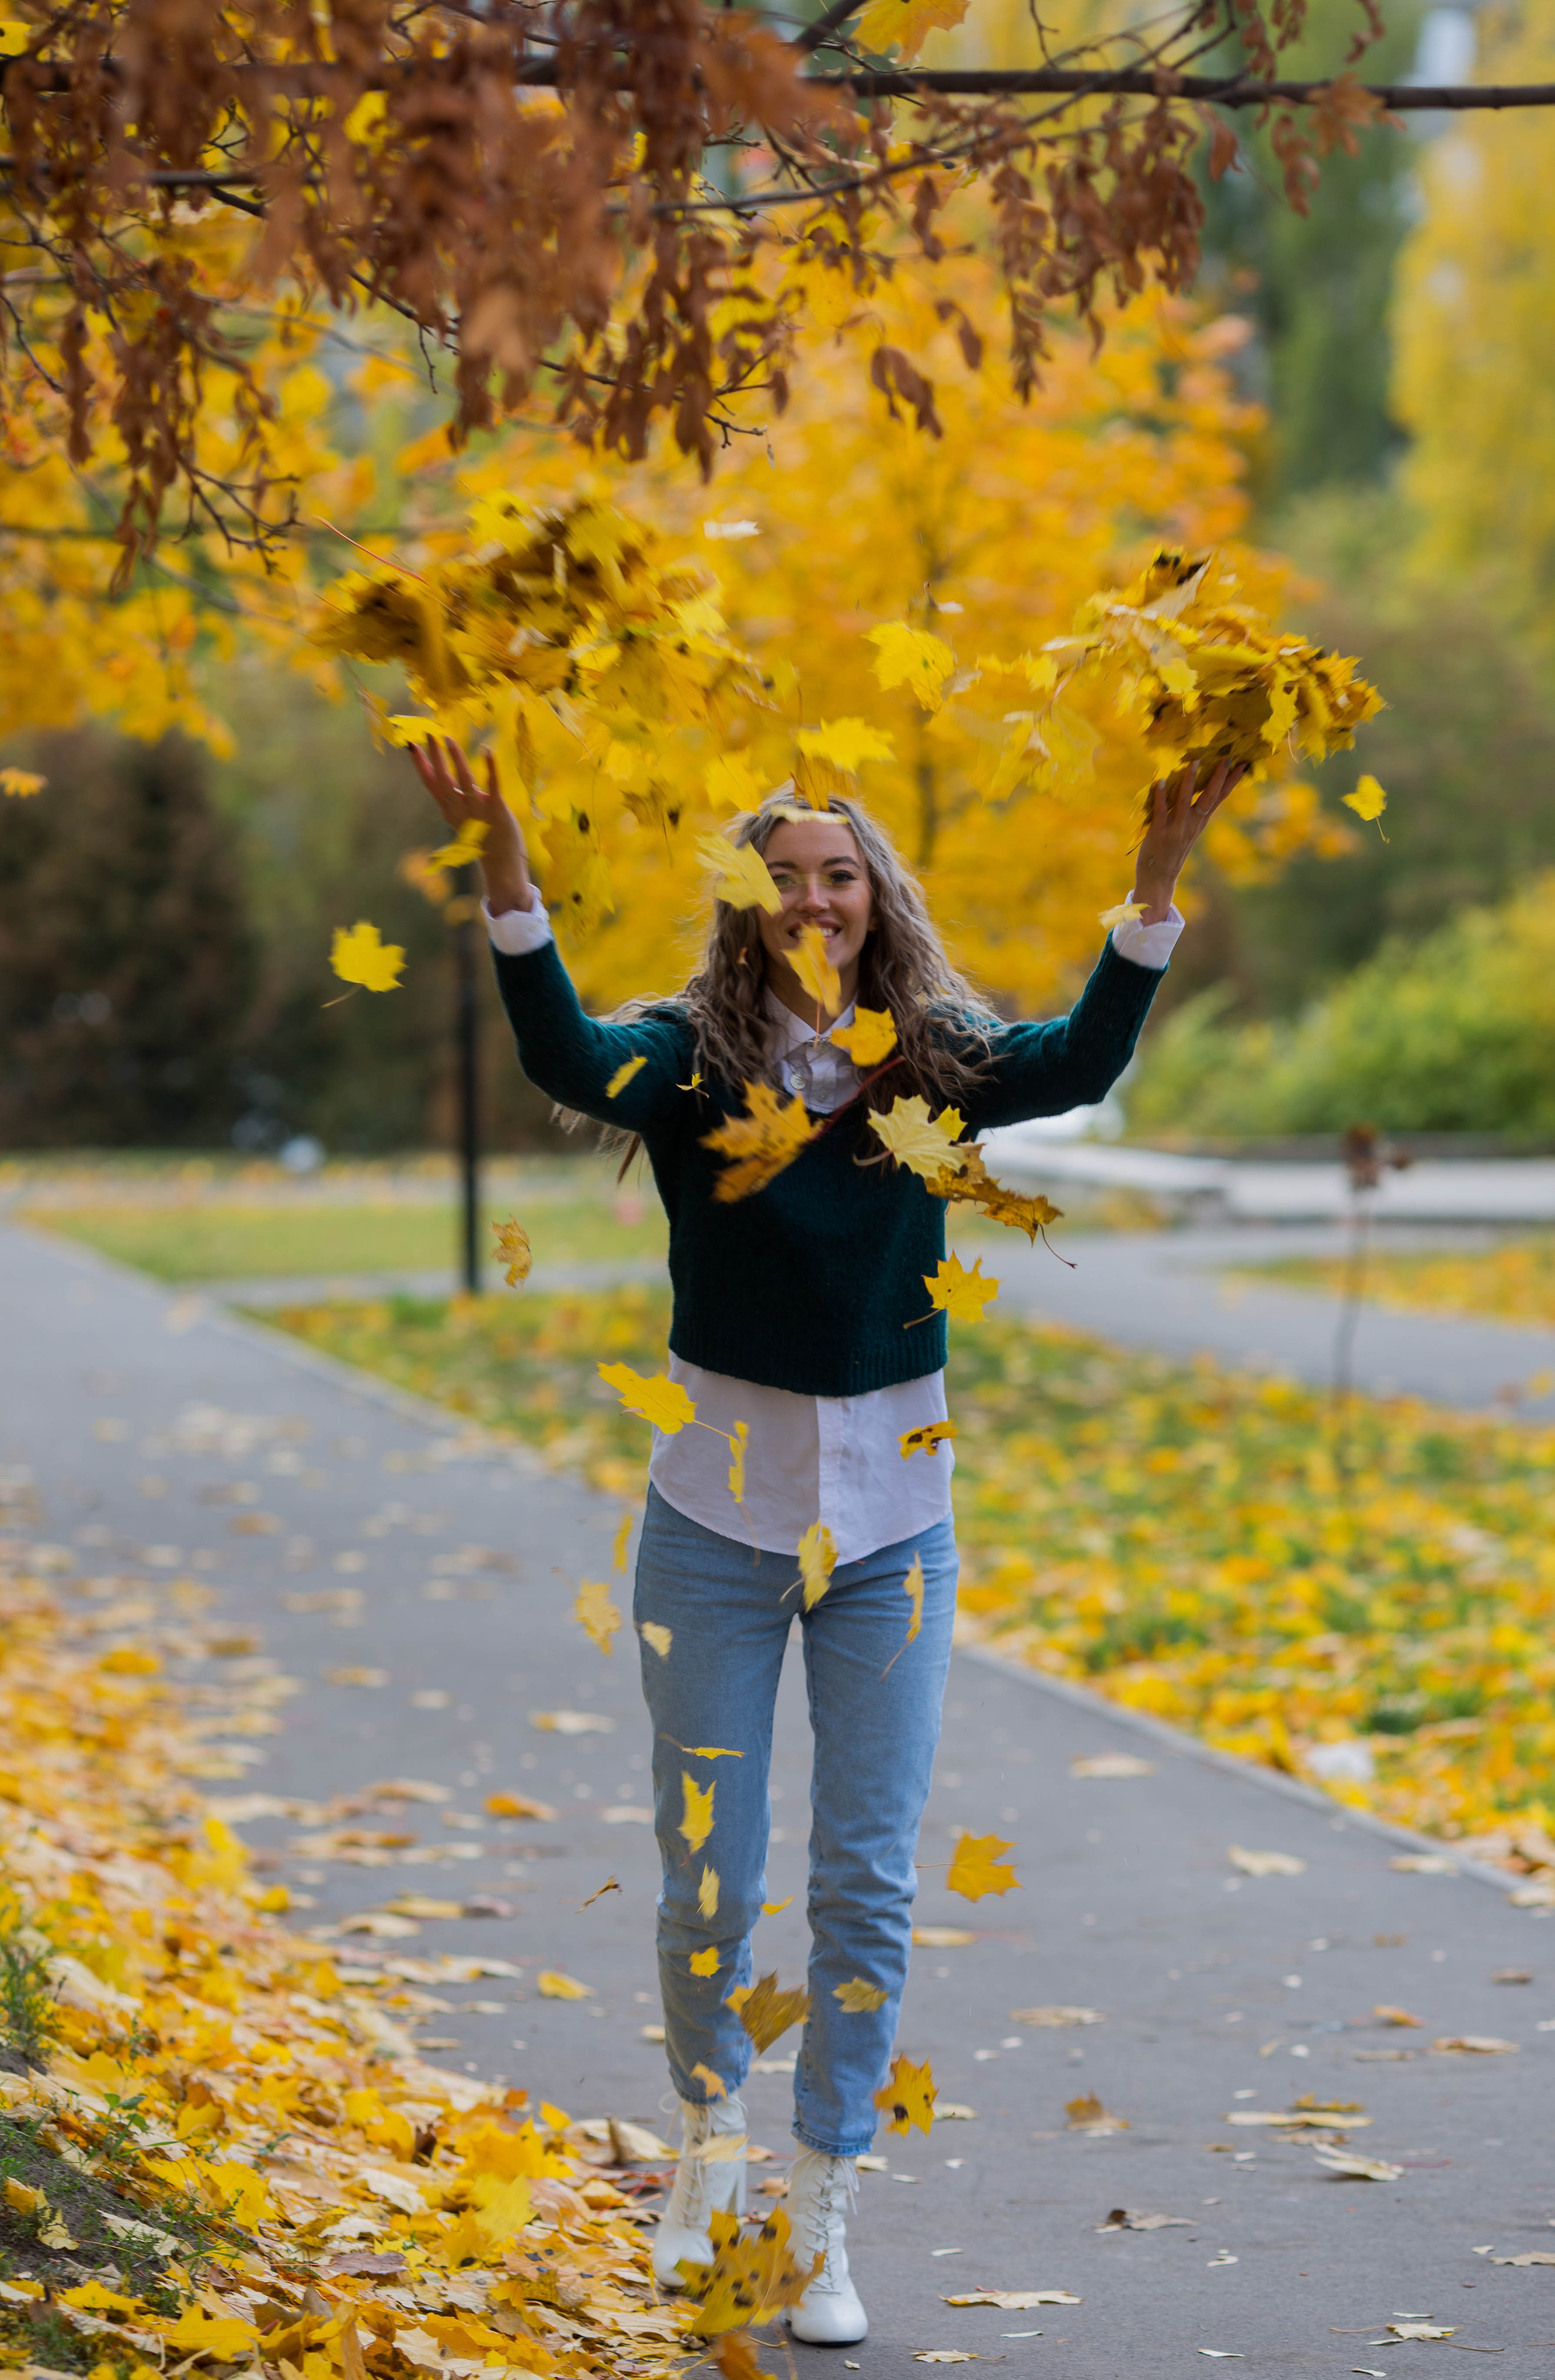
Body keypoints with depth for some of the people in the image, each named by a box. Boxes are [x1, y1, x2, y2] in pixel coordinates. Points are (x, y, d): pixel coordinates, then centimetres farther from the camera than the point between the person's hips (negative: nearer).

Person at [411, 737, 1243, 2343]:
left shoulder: (932, 1064, -1)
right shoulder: (693, 1059, -6)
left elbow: (1080, 1063, -19)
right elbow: (566, 1056, -26)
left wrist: (1159, 873, -31)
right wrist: (502, 861, -40)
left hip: (890, 1517, 1)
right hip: (718, 1515, -1)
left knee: (867, 1884, 2)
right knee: (708, 1876, 6)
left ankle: (823, 2219, 13)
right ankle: (710, 2131, 34)